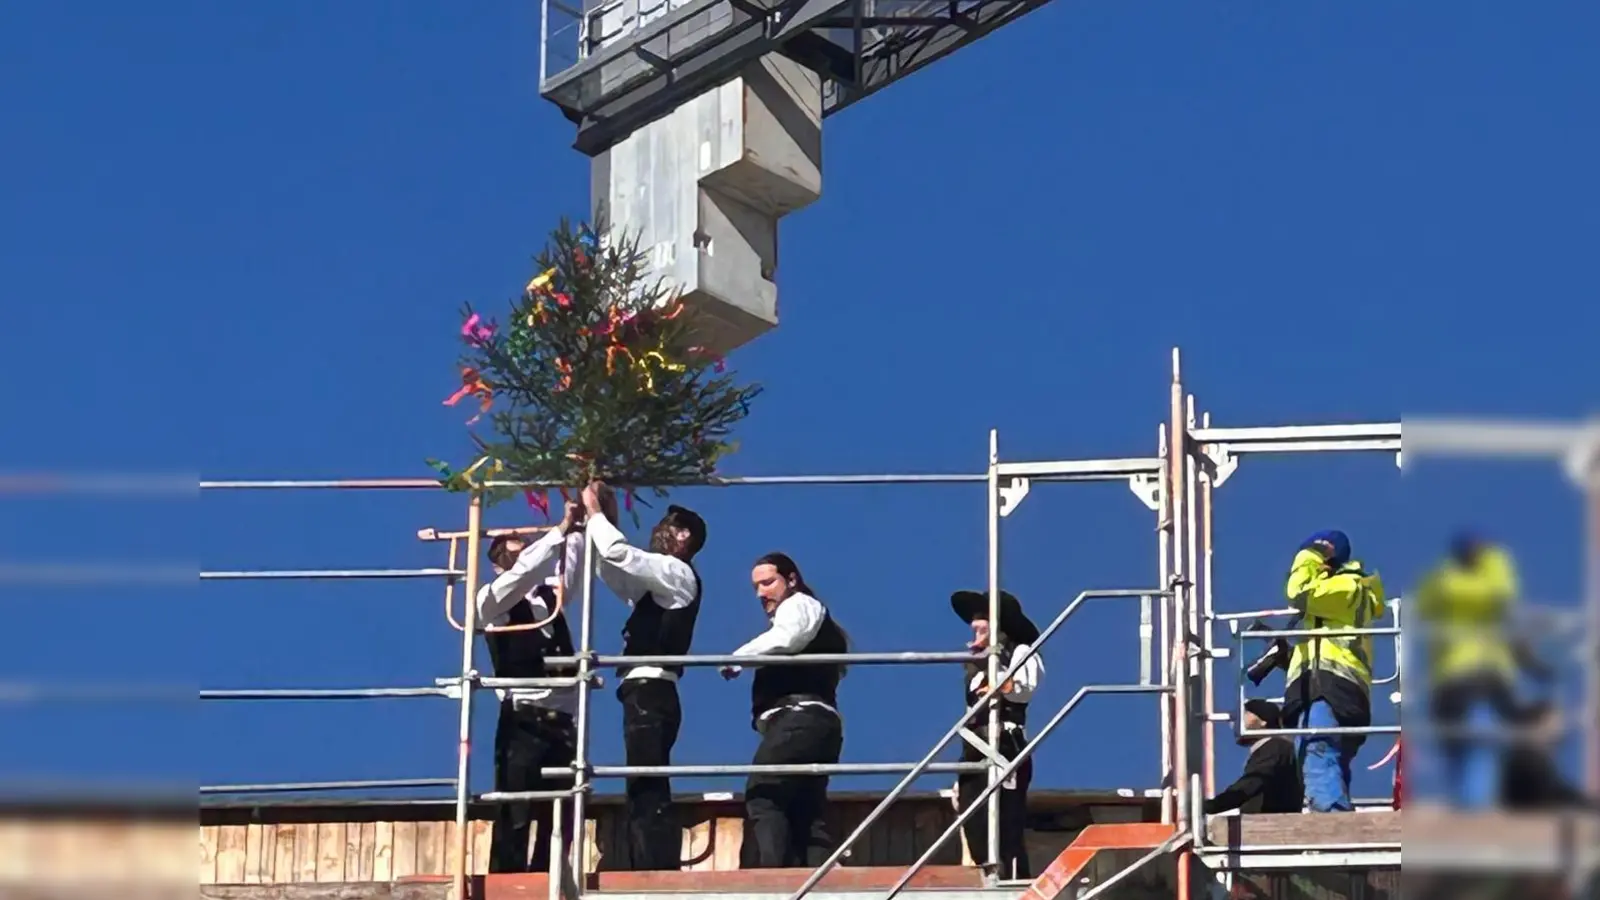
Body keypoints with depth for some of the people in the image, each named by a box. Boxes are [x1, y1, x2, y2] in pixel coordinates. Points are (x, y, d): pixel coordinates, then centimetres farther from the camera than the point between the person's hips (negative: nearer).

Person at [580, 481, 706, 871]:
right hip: (644, 695, 10)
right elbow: (610, 569, 31)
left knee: (650, 793, -17)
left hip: (650, 693, -10)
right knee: (644, 794, 5)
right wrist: (605, 520, 21)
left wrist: (595, 512, -1)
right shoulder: (657, 582, 26)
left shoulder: (678, 572, -3)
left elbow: (619, 553, -14)